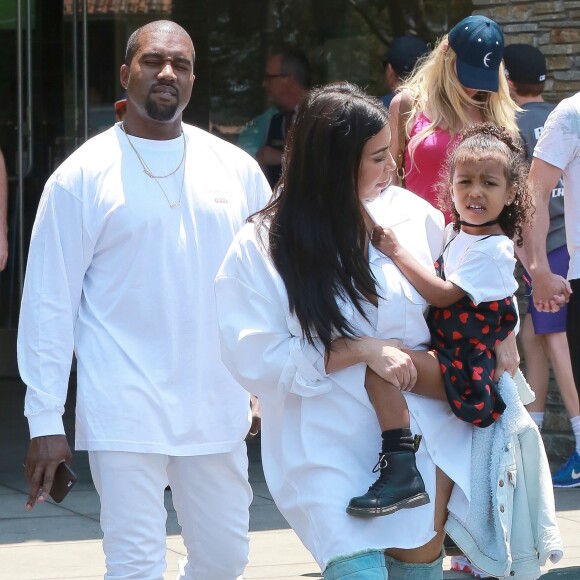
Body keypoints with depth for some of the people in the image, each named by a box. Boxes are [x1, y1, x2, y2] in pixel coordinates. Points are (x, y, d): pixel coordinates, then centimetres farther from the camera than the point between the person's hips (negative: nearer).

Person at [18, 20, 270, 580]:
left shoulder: (235, 168, 6)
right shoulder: (81, 176, -3)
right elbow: (48, 303, -3)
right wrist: (45, 421, -6)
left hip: (218, 407, 4)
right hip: (125, 413, -4)